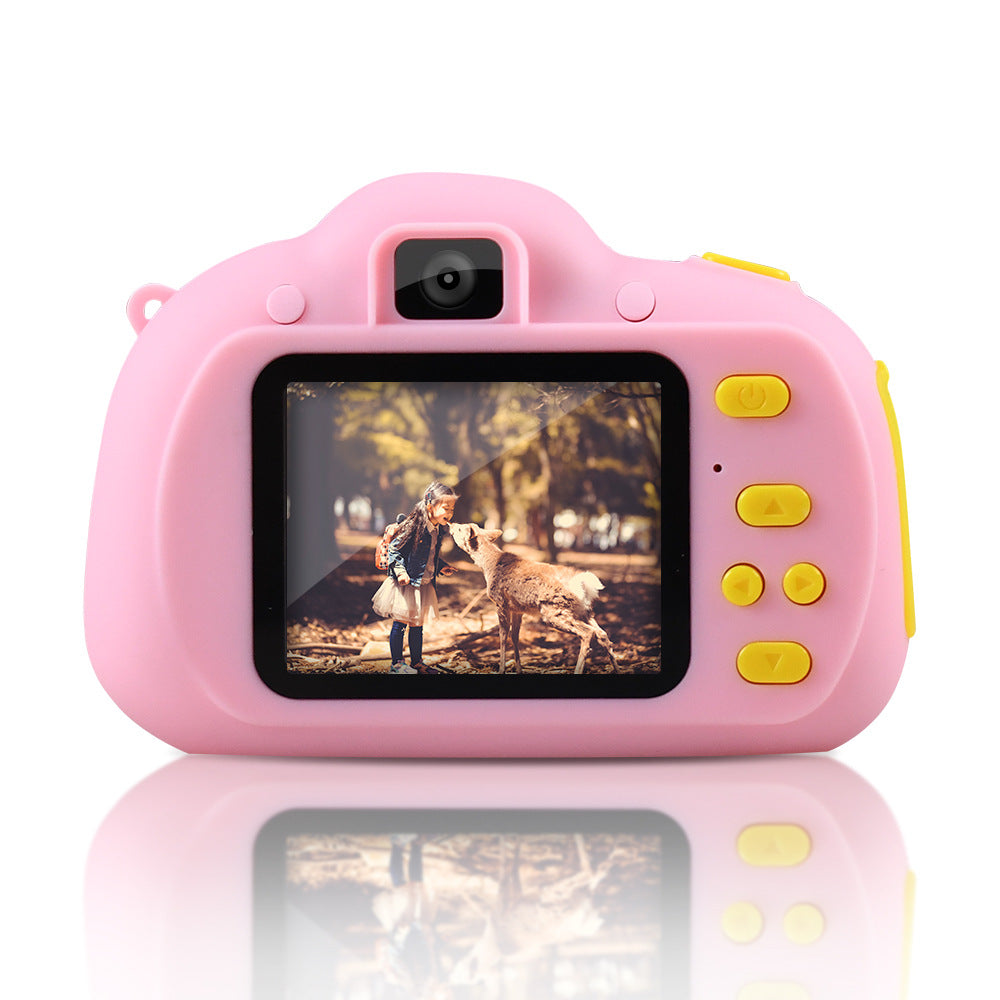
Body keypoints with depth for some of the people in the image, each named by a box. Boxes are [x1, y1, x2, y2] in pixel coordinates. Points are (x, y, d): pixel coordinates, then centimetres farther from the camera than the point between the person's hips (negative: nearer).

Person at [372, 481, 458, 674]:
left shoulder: (439, 531, 5)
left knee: (417, 625, 15)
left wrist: (441, 567, 7)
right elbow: (394, 548, -14)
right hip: (406, 583, -7)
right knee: (400, 624, -1)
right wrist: (400, 571, -22)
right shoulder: (414, 526, -19)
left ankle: (417, 663, 23)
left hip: (423, 584, 7)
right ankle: (397, 664, 5)